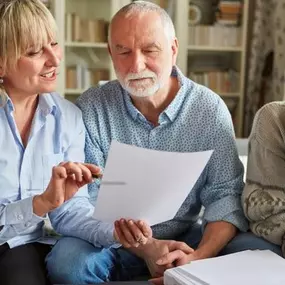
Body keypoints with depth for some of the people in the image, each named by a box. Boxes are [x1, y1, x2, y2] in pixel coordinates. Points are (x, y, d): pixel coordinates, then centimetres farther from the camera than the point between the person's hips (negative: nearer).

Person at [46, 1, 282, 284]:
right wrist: (144, 249, -26)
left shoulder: (210, 109, -6)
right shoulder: (91, 109, -9)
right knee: (67, 260, -31)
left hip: (187, 238, 1)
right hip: (115, 241, 0)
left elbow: (226, 196, -7)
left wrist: (199, 257, -26)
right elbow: (87, 202, -11)